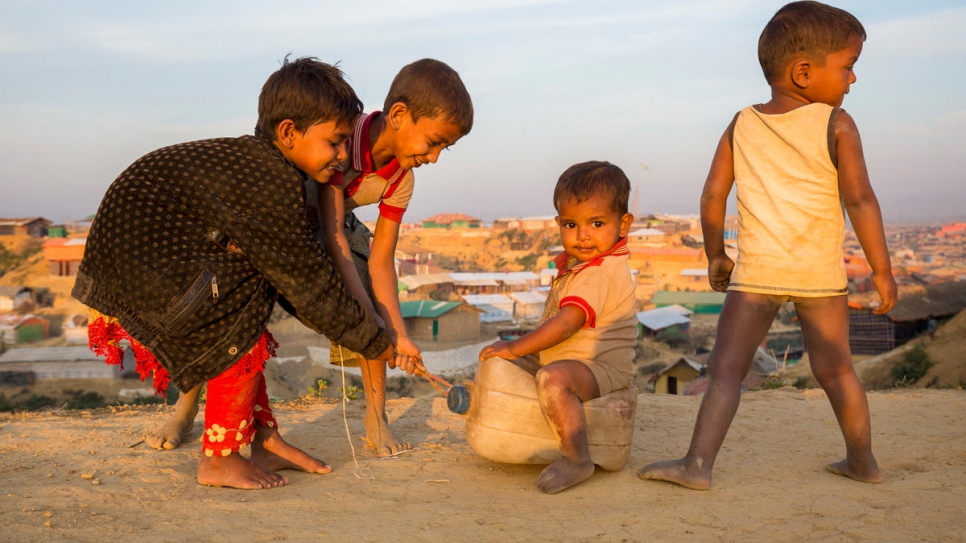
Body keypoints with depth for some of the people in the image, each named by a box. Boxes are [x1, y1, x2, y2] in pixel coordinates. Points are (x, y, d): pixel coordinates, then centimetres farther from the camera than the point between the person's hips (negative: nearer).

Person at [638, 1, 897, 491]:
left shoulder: (741, 127, 6)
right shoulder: (836, 125, -2)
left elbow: (712, 197, 3)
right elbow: (859, 199, -9)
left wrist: (715, 256, 15)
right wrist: (881, 270, -3)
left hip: (756, 270, 0)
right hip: (820, 271, 0)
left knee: (726, 368, -1)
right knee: (836, 369, 15)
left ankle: (697, 463, -11)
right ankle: (862, 463, 28)